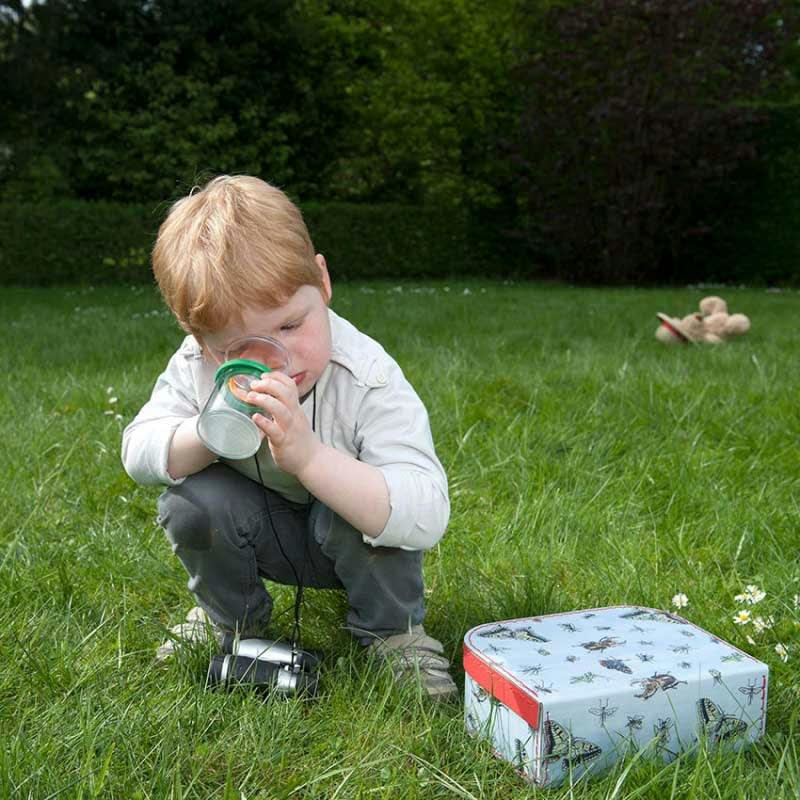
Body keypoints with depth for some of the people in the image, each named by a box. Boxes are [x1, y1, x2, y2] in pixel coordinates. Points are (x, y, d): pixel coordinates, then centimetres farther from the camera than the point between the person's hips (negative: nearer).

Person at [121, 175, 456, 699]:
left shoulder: (369, 380, -33)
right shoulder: (197, 366, -20)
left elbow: (427, 516, -41)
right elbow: (138, 453, -15)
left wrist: (308, 455, -55)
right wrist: (206, 438, -38)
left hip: (354, 532, -3)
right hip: (266, 535, 4)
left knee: (353, 511, -36)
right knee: (189, 501, -24)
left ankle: (394, 631, -6)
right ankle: (231, 616, 7)